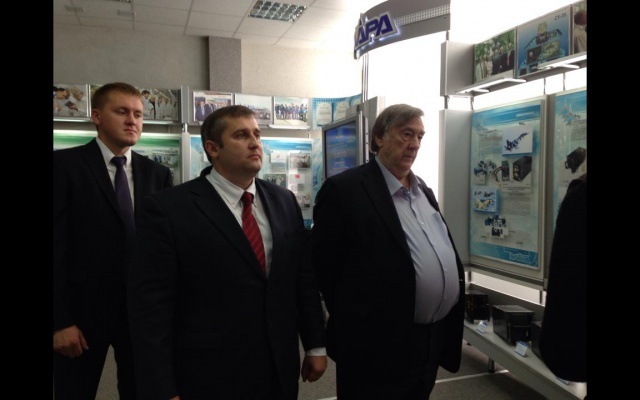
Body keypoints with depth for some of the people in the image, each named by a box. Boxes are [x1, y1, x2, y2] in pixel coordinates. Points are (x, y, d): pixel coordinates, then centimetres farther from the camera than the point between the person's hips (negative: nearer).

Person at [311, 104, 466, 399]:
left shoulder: (423, 190, 12)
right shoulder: (344, 189, -14)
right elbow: (322, 264, -12)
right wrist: (352, 318, -4)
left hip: (435, 338, 8)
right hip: (379, 346, -8)